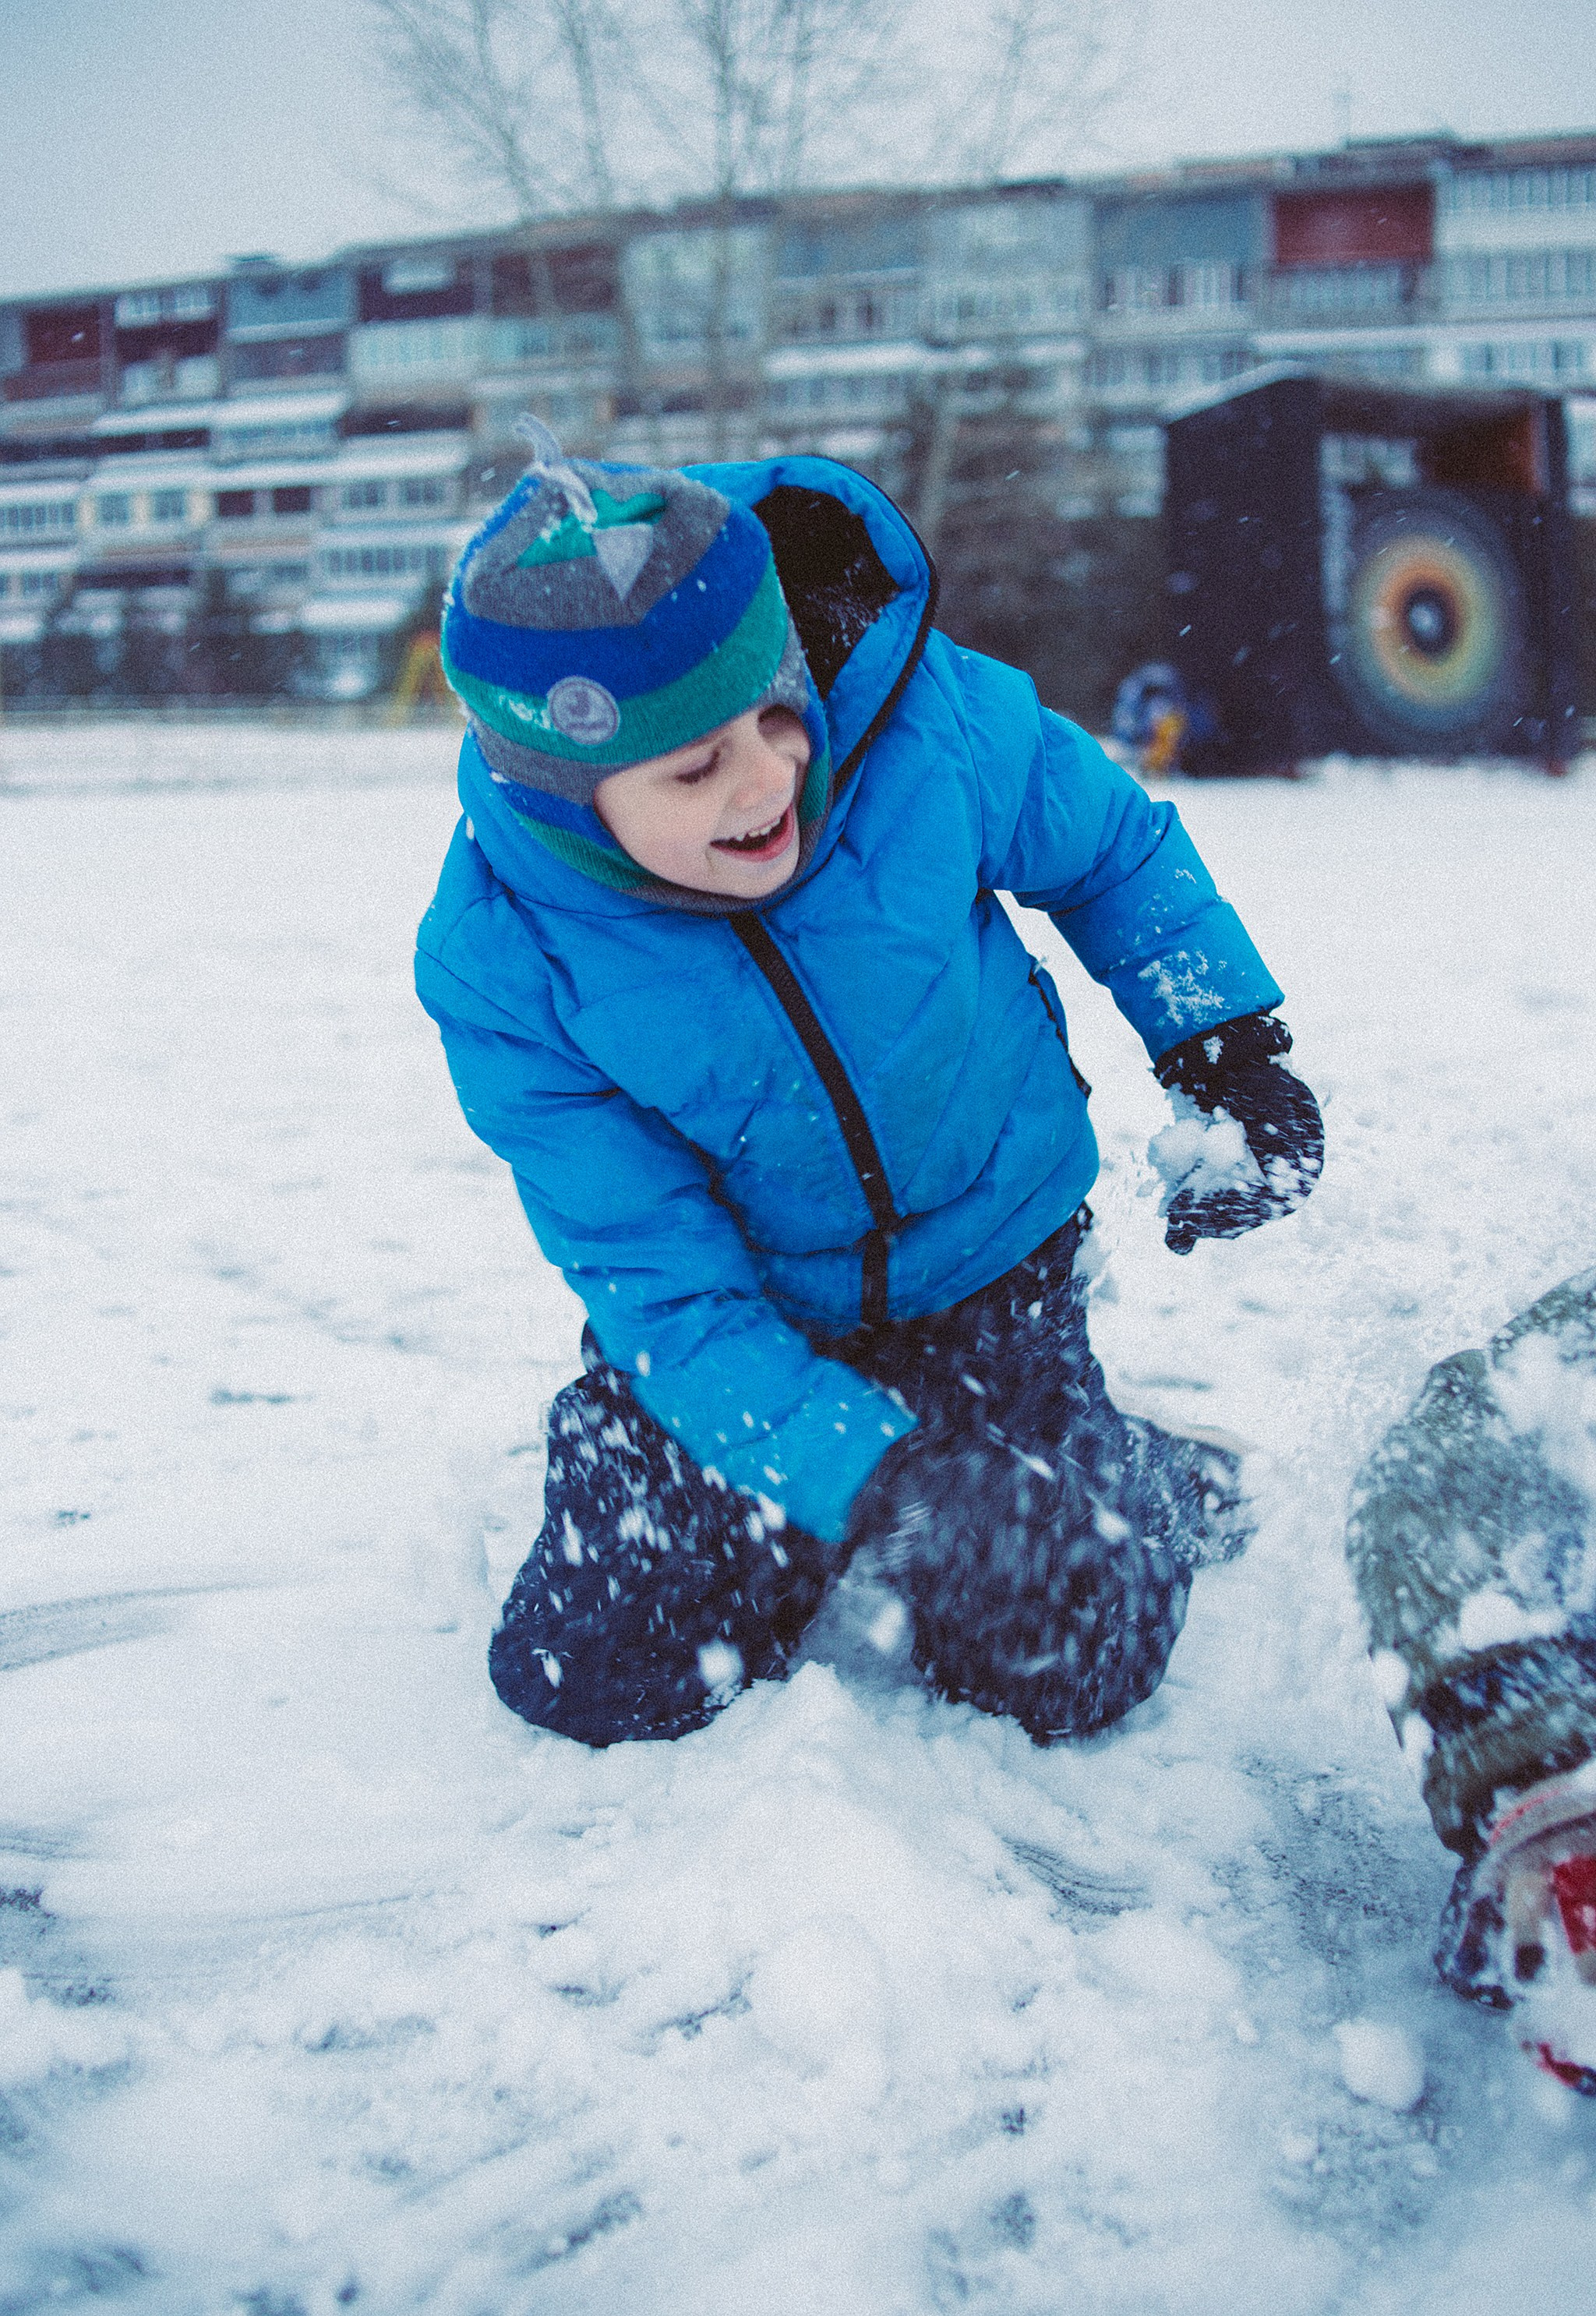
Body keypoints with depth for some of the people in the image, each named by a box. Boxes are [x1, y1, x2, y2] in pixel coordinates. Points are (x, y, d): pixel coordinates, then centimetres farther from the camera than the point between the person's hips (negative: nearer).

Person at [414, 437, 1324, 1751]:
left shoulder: (926, 717, -26)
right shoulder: (506, 972, -28)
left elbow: (1115, 849, -2)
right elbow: (666, 1292, -26)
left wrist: (1229, 1040, -8)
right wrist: (874, 1481, -36)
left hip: (990, 1258, 1)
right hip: (747, 1314, 0)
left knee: (1060, 1675, -2)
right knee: (593, 1682, -2)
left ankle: (1155, 1491, 31)